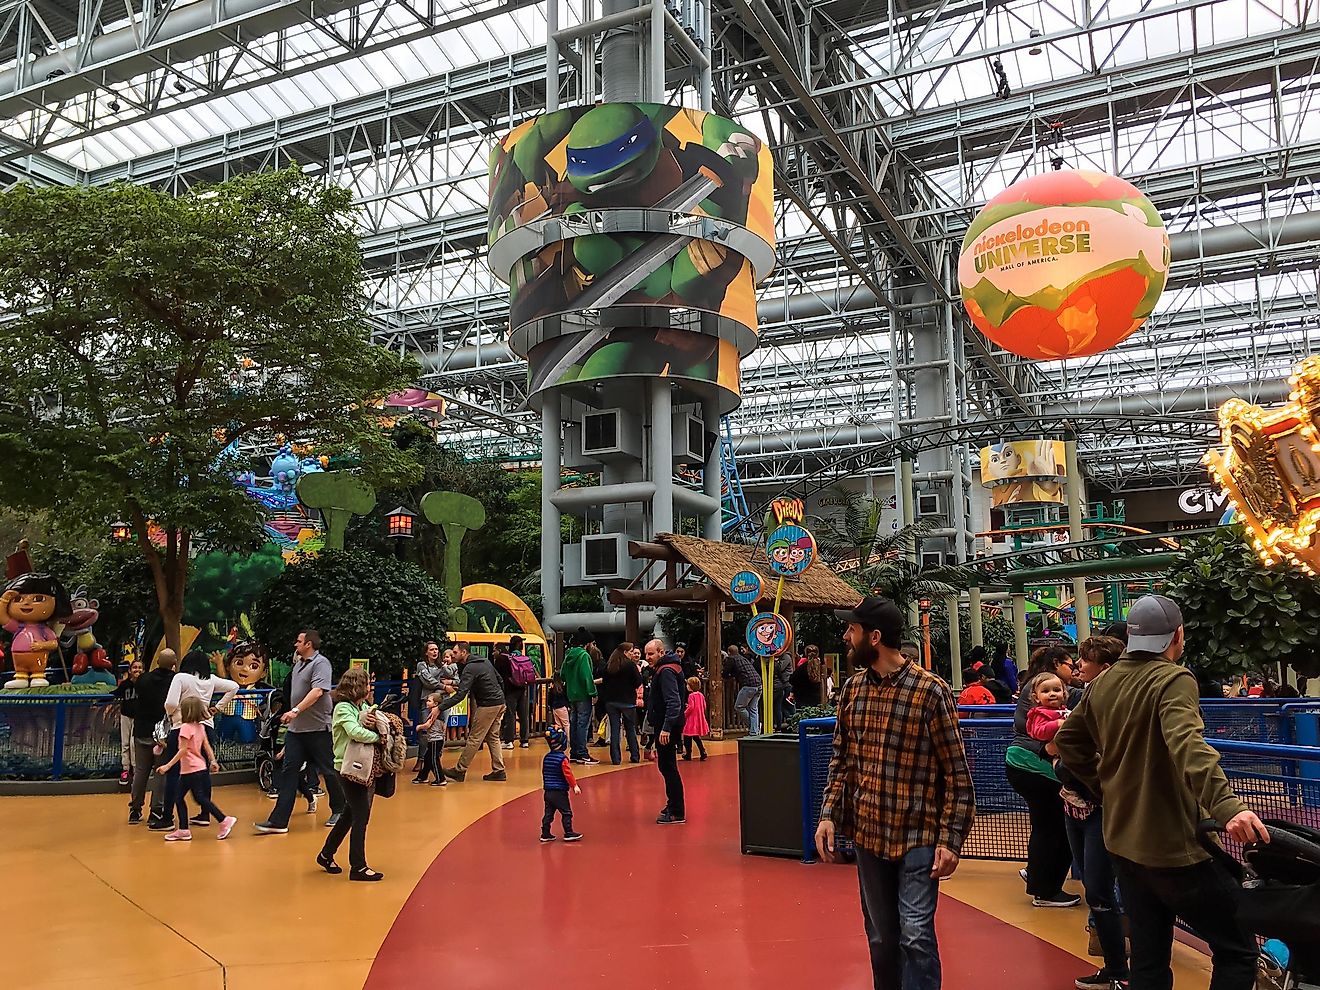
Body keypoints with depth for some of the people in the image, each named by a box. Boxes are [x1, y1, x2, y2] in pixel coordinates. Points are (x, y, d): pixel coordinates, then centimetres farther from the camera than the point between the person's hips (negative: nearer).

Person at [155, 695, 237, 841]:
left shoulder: (186, 727, -15)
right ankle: (183, 830, 13)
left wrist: (168, 766, -18)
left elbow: (183, 750, -19)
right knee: (180, 798, 12)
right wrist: (213, 761, 17)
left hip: (192, 770, -9)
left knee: (201, 799, -5)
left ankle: (224, 820, -3)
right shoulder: (200, 726, 9)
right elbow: (207, 745, 11)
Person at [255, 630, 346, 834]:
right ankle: (279, 821, 1)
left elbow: (317, 691, -25)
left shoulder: (320, 662, -12)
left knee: (328, 770, 5)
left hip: (317, 728, -8)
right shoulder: (299, 663, 14)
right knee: (288, 771, 2)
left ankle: (339, 811, 23)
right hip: (296, 728, 8)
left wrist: (296, 711, -32)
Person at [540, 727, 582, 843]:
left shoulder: (546, 758, 5)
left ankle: (545, 834, 13)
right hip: (560, 792, -6)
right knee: (566, 813, 4)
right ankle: (569, 833, 9)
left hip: (548, 791, 7)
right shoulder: (562, 759, -16)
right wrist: (574, 785, -6)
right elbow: (568, 774, -16)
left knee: (548, 813, 11)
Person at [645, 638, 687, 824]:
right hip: (664, 725, 11)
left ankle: (677, 813, -2)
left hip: (667, 727, -11)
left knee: (668, 767, -7)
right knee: (666, 766, 18)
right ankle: (673, 805, 28)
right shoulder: (664, 669, 15)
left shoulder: (666, 671, -17)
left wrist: (666, 727, -32)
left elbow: (673, 702, -27)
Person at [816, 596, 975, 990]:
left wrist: (950, 840, -12)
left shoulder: (931, 690, -12)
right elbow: (841, 760, 11)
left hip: (918, 836, -5)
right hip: (868, 834, 5)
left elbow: (957, 773, -9)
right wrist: (829, 814, 0)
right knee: (881, 938, 14)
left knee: (915, 935, -10)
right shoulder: (853, 688, 4)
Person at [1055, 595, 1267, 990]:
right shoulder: (1173, 679, -16)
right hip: (1174, 846, -8)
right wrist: (1226, 804, -44)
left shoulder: (1104, 682, 9)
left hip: (1123, 841, 8)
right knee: (1237, 954, 3)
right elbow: (1187, 744, -34)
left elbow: (1067, 740, 19)